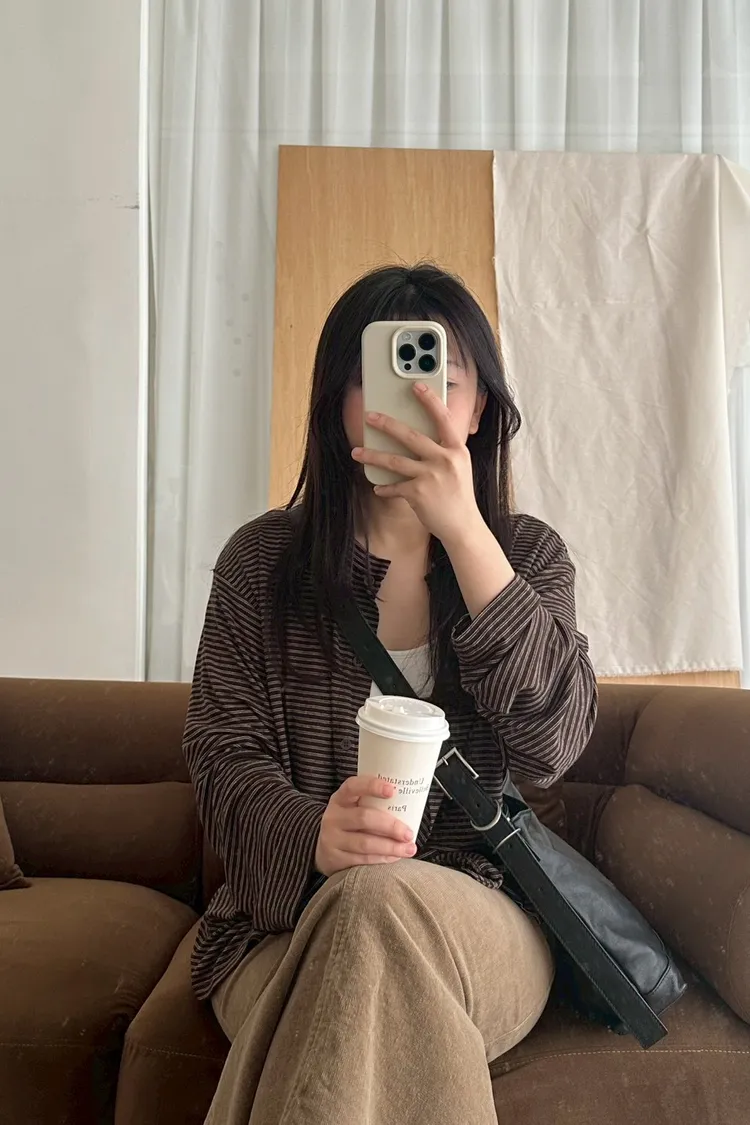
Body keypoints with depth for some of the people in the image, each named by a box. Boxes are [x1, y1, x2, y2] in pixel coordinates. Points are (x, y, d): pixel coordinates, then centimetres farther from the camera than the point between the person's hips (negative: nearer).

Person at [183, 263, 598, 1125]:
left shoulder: (527, 554, 3)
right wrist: (311, 835, -26)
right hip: (288, 916, 1)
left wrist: (463, 532, -22)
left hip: (478, 917, 0)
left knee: (380, 903, -35)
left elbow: (550, 747, -13)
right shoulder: (261, 560, 2)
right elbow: (224, 759, -2)